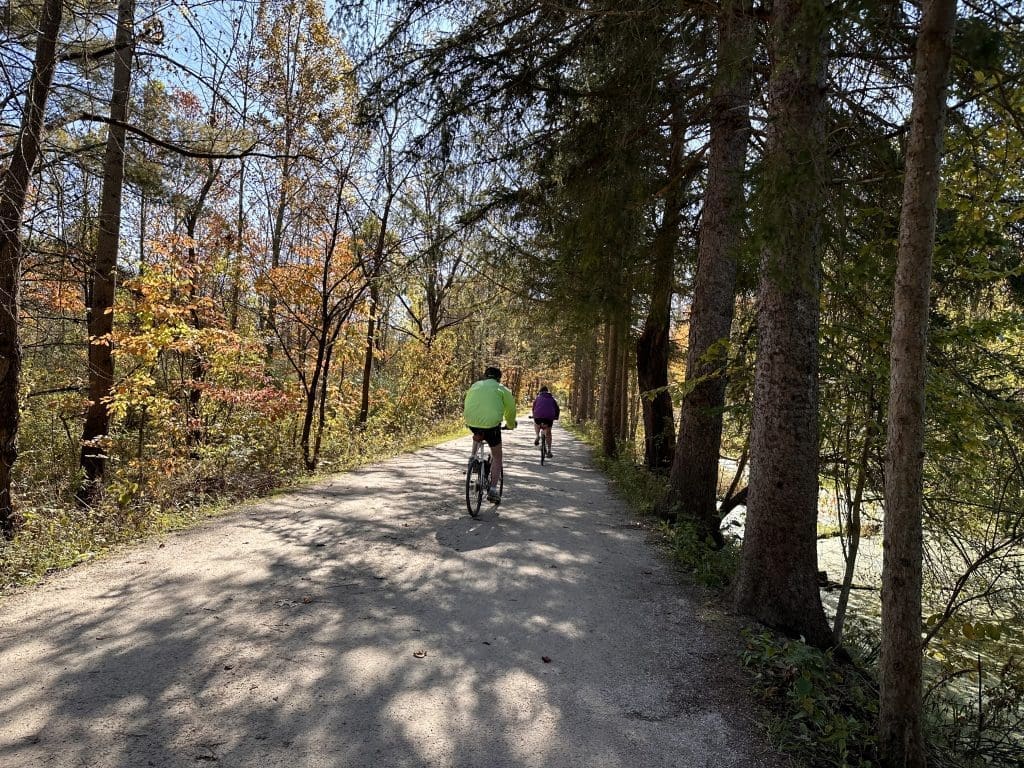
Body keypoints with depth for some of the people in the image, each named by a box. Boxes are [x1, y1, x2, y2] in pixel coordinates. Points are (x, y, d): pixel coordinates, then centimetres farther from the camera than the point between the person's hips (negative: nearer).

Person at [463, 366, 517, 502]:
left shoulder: (475, 386, 19)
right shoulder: (502, 389, 9)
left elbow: (465, 406, 26)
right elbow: (510, 410, 13)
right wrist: (511, 425, 31)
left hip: (472, 424, 3)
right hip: (491, 425, -3)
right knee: (497, 457, 12)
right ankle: (493, 489, 5)